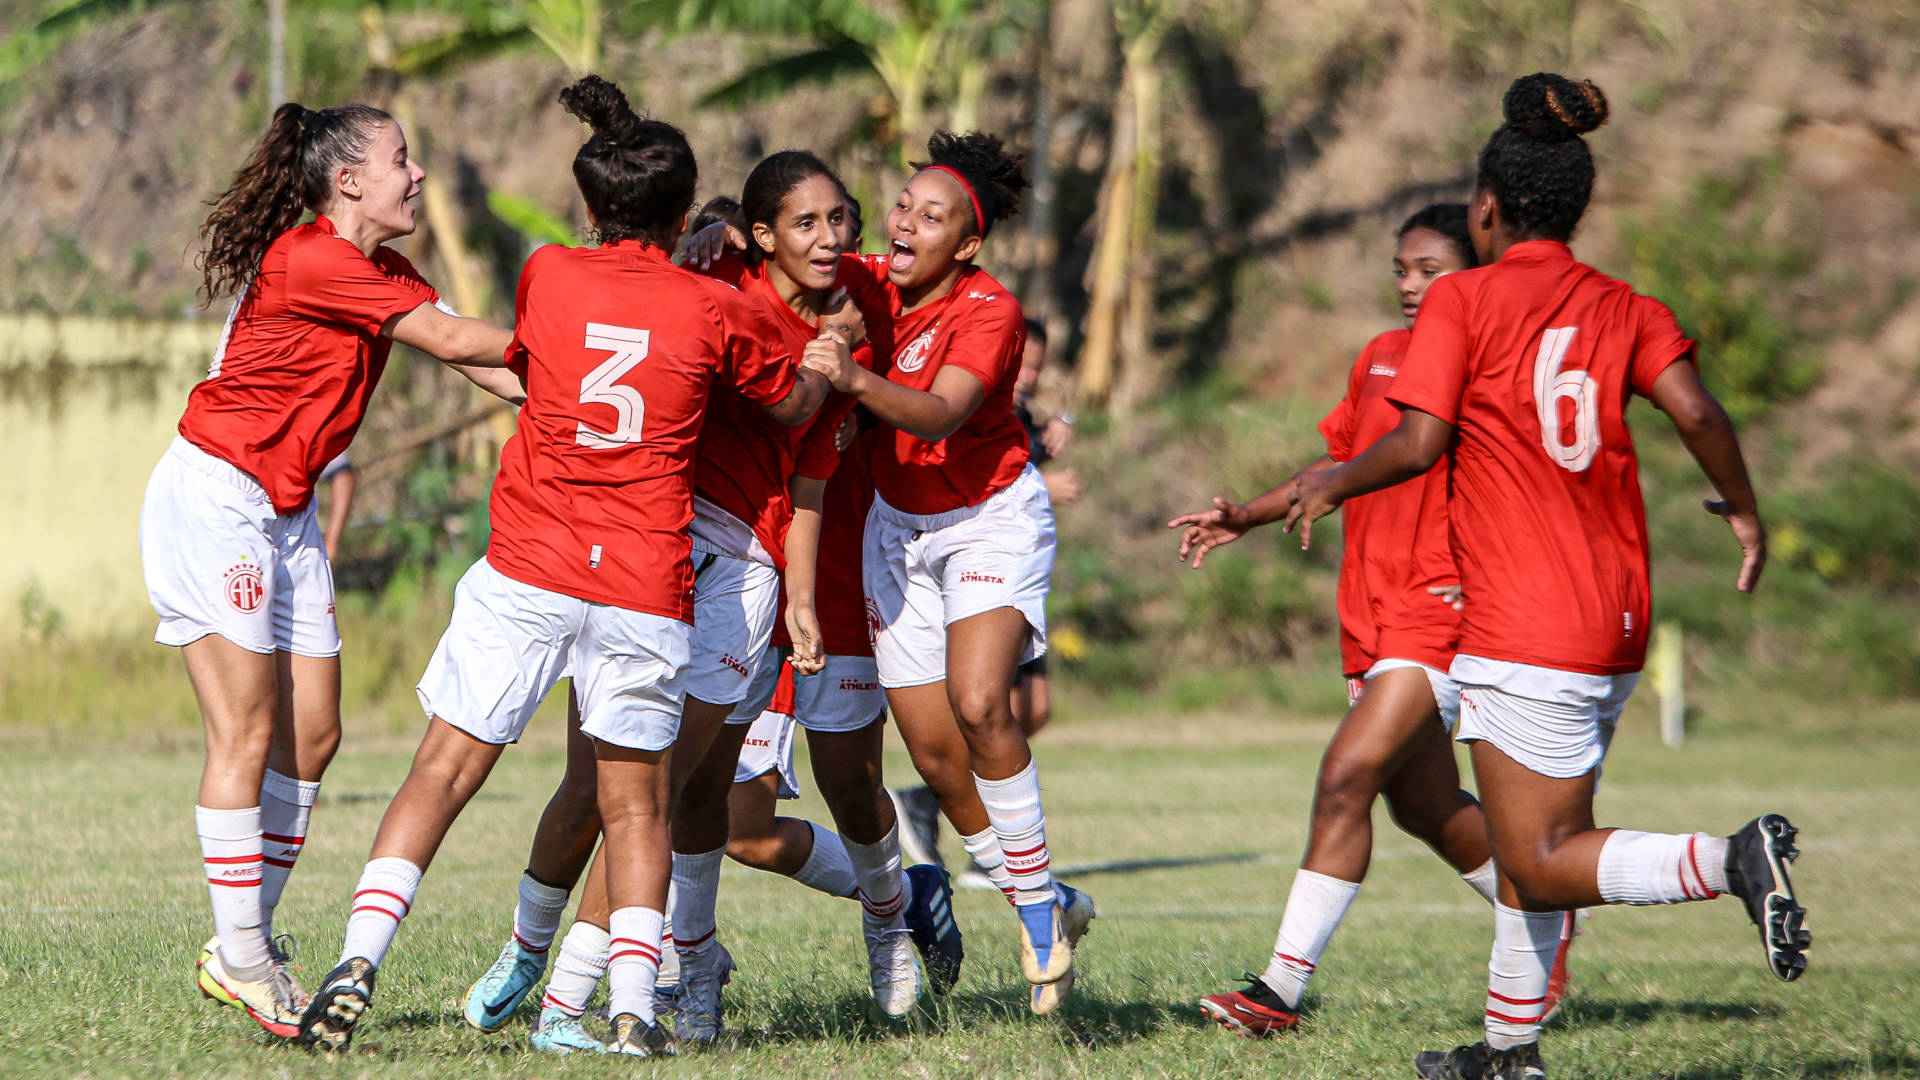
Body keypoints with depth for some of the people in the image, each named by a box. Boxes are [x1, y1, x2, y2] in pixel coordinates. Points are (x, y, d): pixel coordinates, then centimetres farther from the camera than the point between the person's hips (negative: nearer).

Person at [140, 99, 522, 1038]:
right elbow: (456, 342, -20)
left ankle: (244, 945, 13)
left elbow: (489, 367, 5)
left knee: (311, 737, 5)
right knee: (247, 731, -8)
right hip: (212, 496, -9)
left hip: (286, 514, 9)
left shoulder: (384, 276, 10)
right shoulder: (309, 260, -20)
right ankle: (243, 964, -3)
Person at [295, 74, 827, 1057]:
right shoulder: (714, 311, 2)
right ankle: (633, 1008, 3)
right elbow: (795, 407, 19)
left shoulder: (547, 275, 4)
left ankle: (359, 960, -9)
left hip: (527, 570, 0)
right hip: (647, 593, 0)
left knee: (443, 771, 5)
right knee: (634, 804, 12)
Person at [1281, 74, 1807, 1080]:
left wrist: (1333, 483, 6)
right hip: (1616, 620, 7)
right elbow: (1695, 409, -5)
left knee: (1542, 866, -7)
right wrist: (1744, 510, 10)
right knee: (1526, 844, 18)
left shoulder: (1462, 299, -5)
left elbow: (1419, 443, -12)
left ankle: (1728, 859, -27)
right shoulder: (1624, 307, 8)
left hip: (1522, 627, -7)